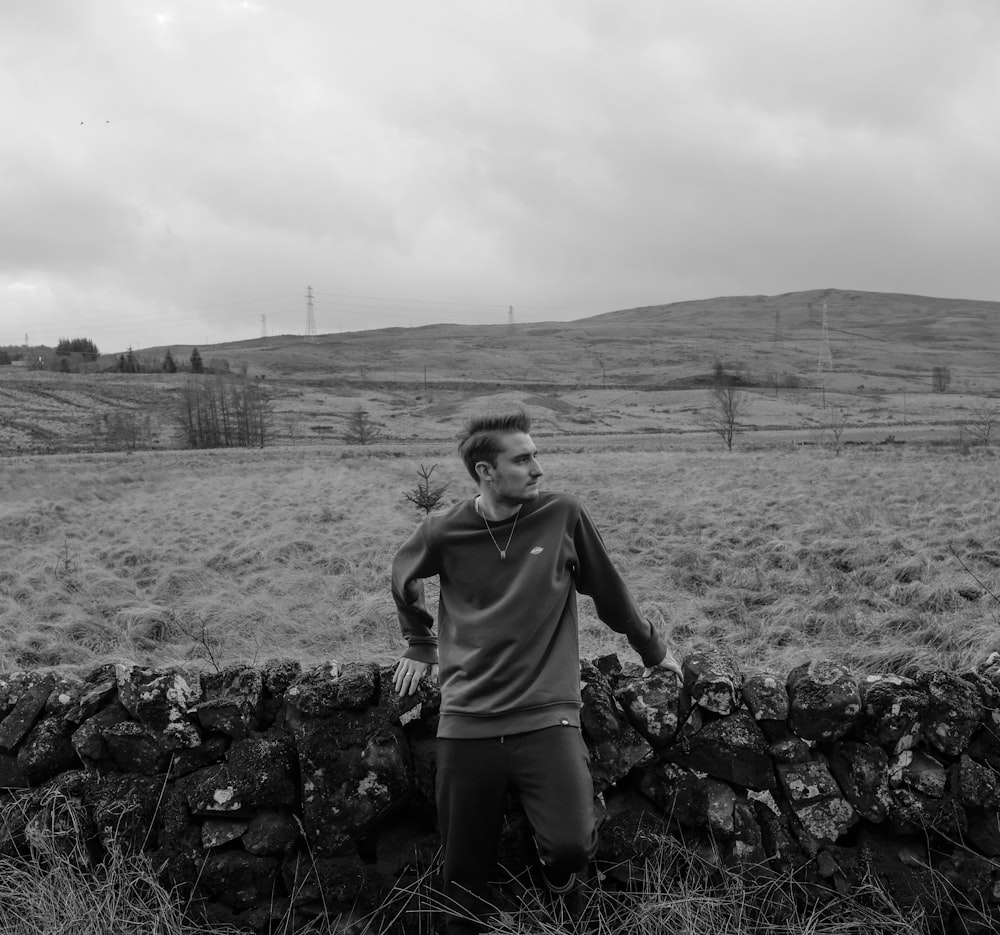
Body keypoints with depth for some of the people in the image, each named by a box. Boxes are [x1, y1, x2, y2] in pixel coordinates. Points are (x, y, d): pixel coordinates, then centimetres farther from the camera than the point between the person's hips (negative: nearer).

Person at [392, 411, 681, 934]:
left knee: (571, 844, -19)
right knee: (466, 869, 6)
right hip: (467, 723, 1)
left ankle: (557, 866, 16)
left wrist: (652, 651, 20)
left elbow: (607, 590, 10)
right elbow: (404, 581, 20)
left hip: (547, 716, -1)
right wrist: (420, 646, 25)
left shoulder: (563, 516, -3)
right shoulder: (444, 533, -2)